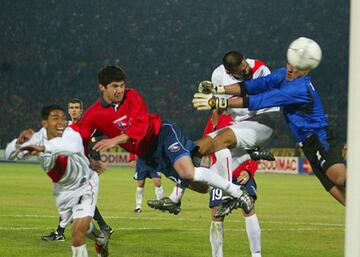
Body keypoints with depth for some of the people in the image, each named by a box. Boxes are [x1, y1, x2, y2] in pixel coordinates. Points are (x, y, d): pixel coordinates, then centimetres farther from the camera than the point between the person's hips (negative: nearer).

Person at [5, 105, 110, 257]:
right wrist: (20, 141, -39)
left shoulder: (71, 132, -33)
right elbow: (10, 154, -18)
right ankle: (101, 239, 61)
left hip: (84, 185, -5)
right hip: (62, 190, 5)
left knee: (78, 236, -19)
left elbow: (73, 146, -58)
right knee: (81, 226, 29)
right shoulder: (39, 137, -18)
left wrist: (43, 148, -70)